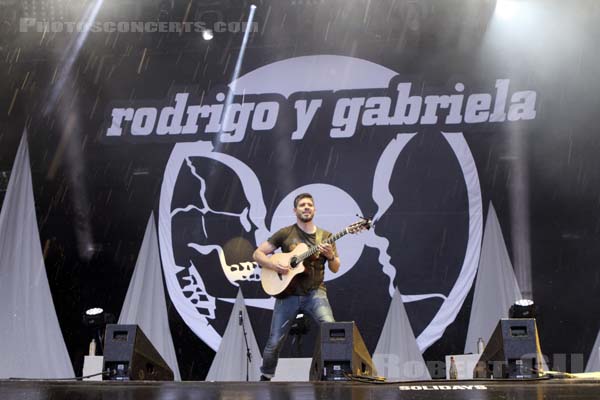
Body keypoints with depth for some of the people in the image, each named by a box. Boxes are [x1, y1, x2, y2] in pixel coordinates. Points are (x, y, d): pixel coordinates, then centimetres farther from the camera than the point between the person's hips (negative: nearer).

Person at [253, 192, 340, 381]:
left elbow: (335, 269, 8)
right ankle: (265, 378, 23)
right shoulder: (285, 233, 2)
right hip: (288, 294, 0)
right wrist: (274, 265, -16)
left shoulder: (325, 236, 8)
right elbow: (258, 254, 2)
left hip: (315, 292, 1)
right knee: (275, 341, 1)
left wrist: (331, 256, -14)